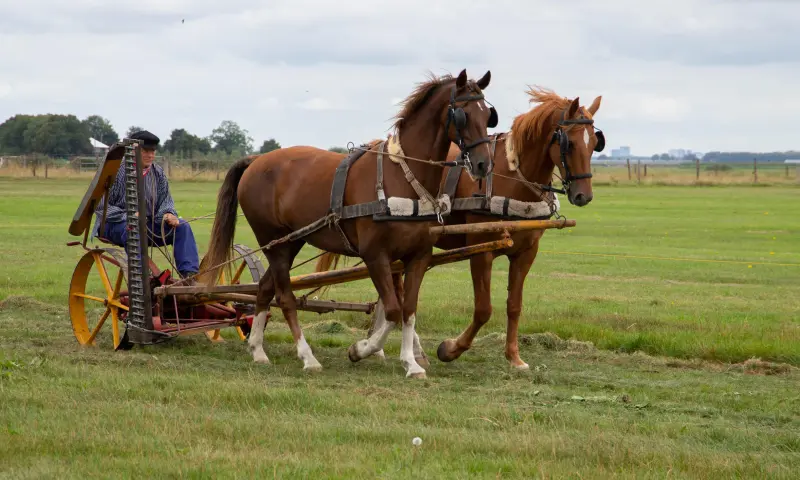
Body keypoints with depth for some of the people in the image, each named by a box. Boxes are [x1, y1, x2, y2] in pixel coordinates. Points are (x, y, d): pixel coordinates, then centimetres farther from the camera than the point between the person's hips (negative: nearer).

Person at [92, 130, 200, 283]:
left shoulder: (157, 172, 9)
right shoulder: (118, 171, -9)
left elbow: (166, 201, 13)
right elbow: (100, 205, -11)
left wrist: (168, 215, -13)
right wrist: (126, 216, -24)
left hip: (149, 223, 6)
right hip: (115, 225, -6)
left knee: (182, 227, -14)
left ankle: (189, 273, -22)